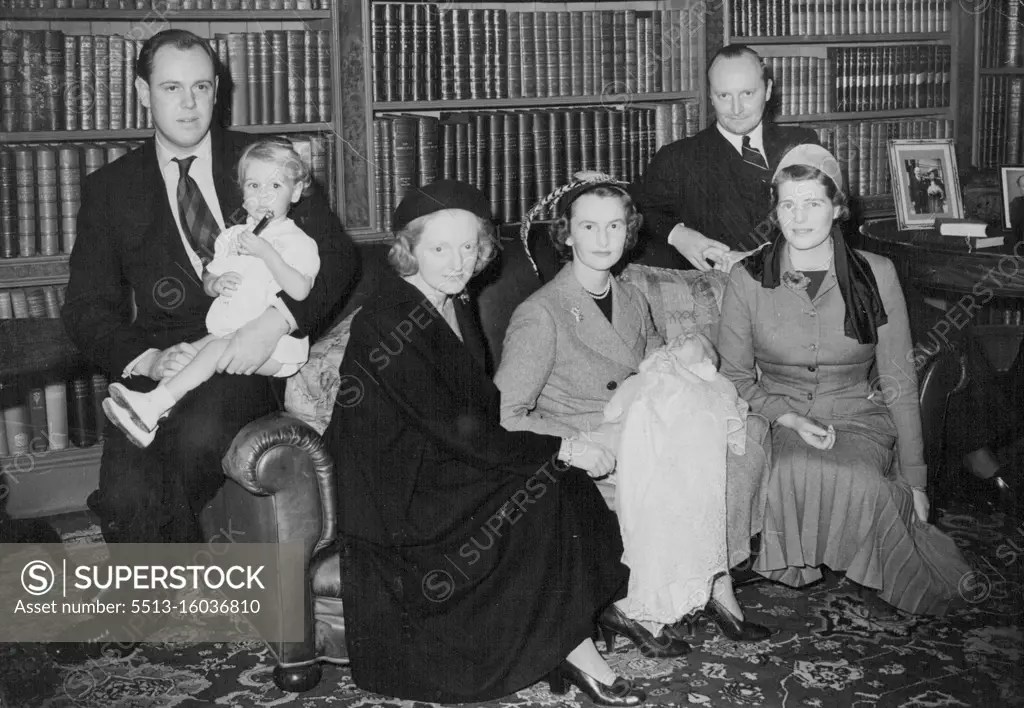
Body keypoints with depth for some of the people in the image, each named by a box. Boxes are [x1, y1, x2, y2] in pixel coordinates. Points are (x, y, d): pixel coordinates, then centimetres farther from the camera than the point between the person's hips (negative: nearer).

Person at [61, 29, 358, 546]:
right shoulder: (110, 188, 11)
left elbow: (337, 256, 2)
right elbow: (86, 309, 7)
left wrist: (275, 322, -17)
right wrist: (149, 359, -14)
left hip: (251, 361, -1)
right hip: (160, 364, 1)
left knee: (198, 433, -33)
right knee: (126, 496, -26)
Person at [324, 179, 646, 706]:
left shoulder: (457, 306, 9)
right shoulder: (388, 323, -19)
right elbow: (455, 431, -23)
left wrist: (557, 446, -5)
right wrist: (561, 450, -20)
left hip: (447, 467, 8)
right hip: (402, 495, -8)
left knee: (566, 486, -13)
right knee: (550, 491, -21)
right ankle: (576, 652, -12)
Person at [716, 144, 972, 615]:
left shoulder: (876, 275, 0)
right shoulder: (748, 281, -1)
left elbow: (898, 382, 3)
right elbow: (735, 375, 5)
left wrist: (914, 481, 1)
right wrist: (789, 418, -13)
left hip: (859, 417, 0)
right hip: (779, 421, 0)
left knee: (848, 476, -34)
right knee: (794, 474, -36)